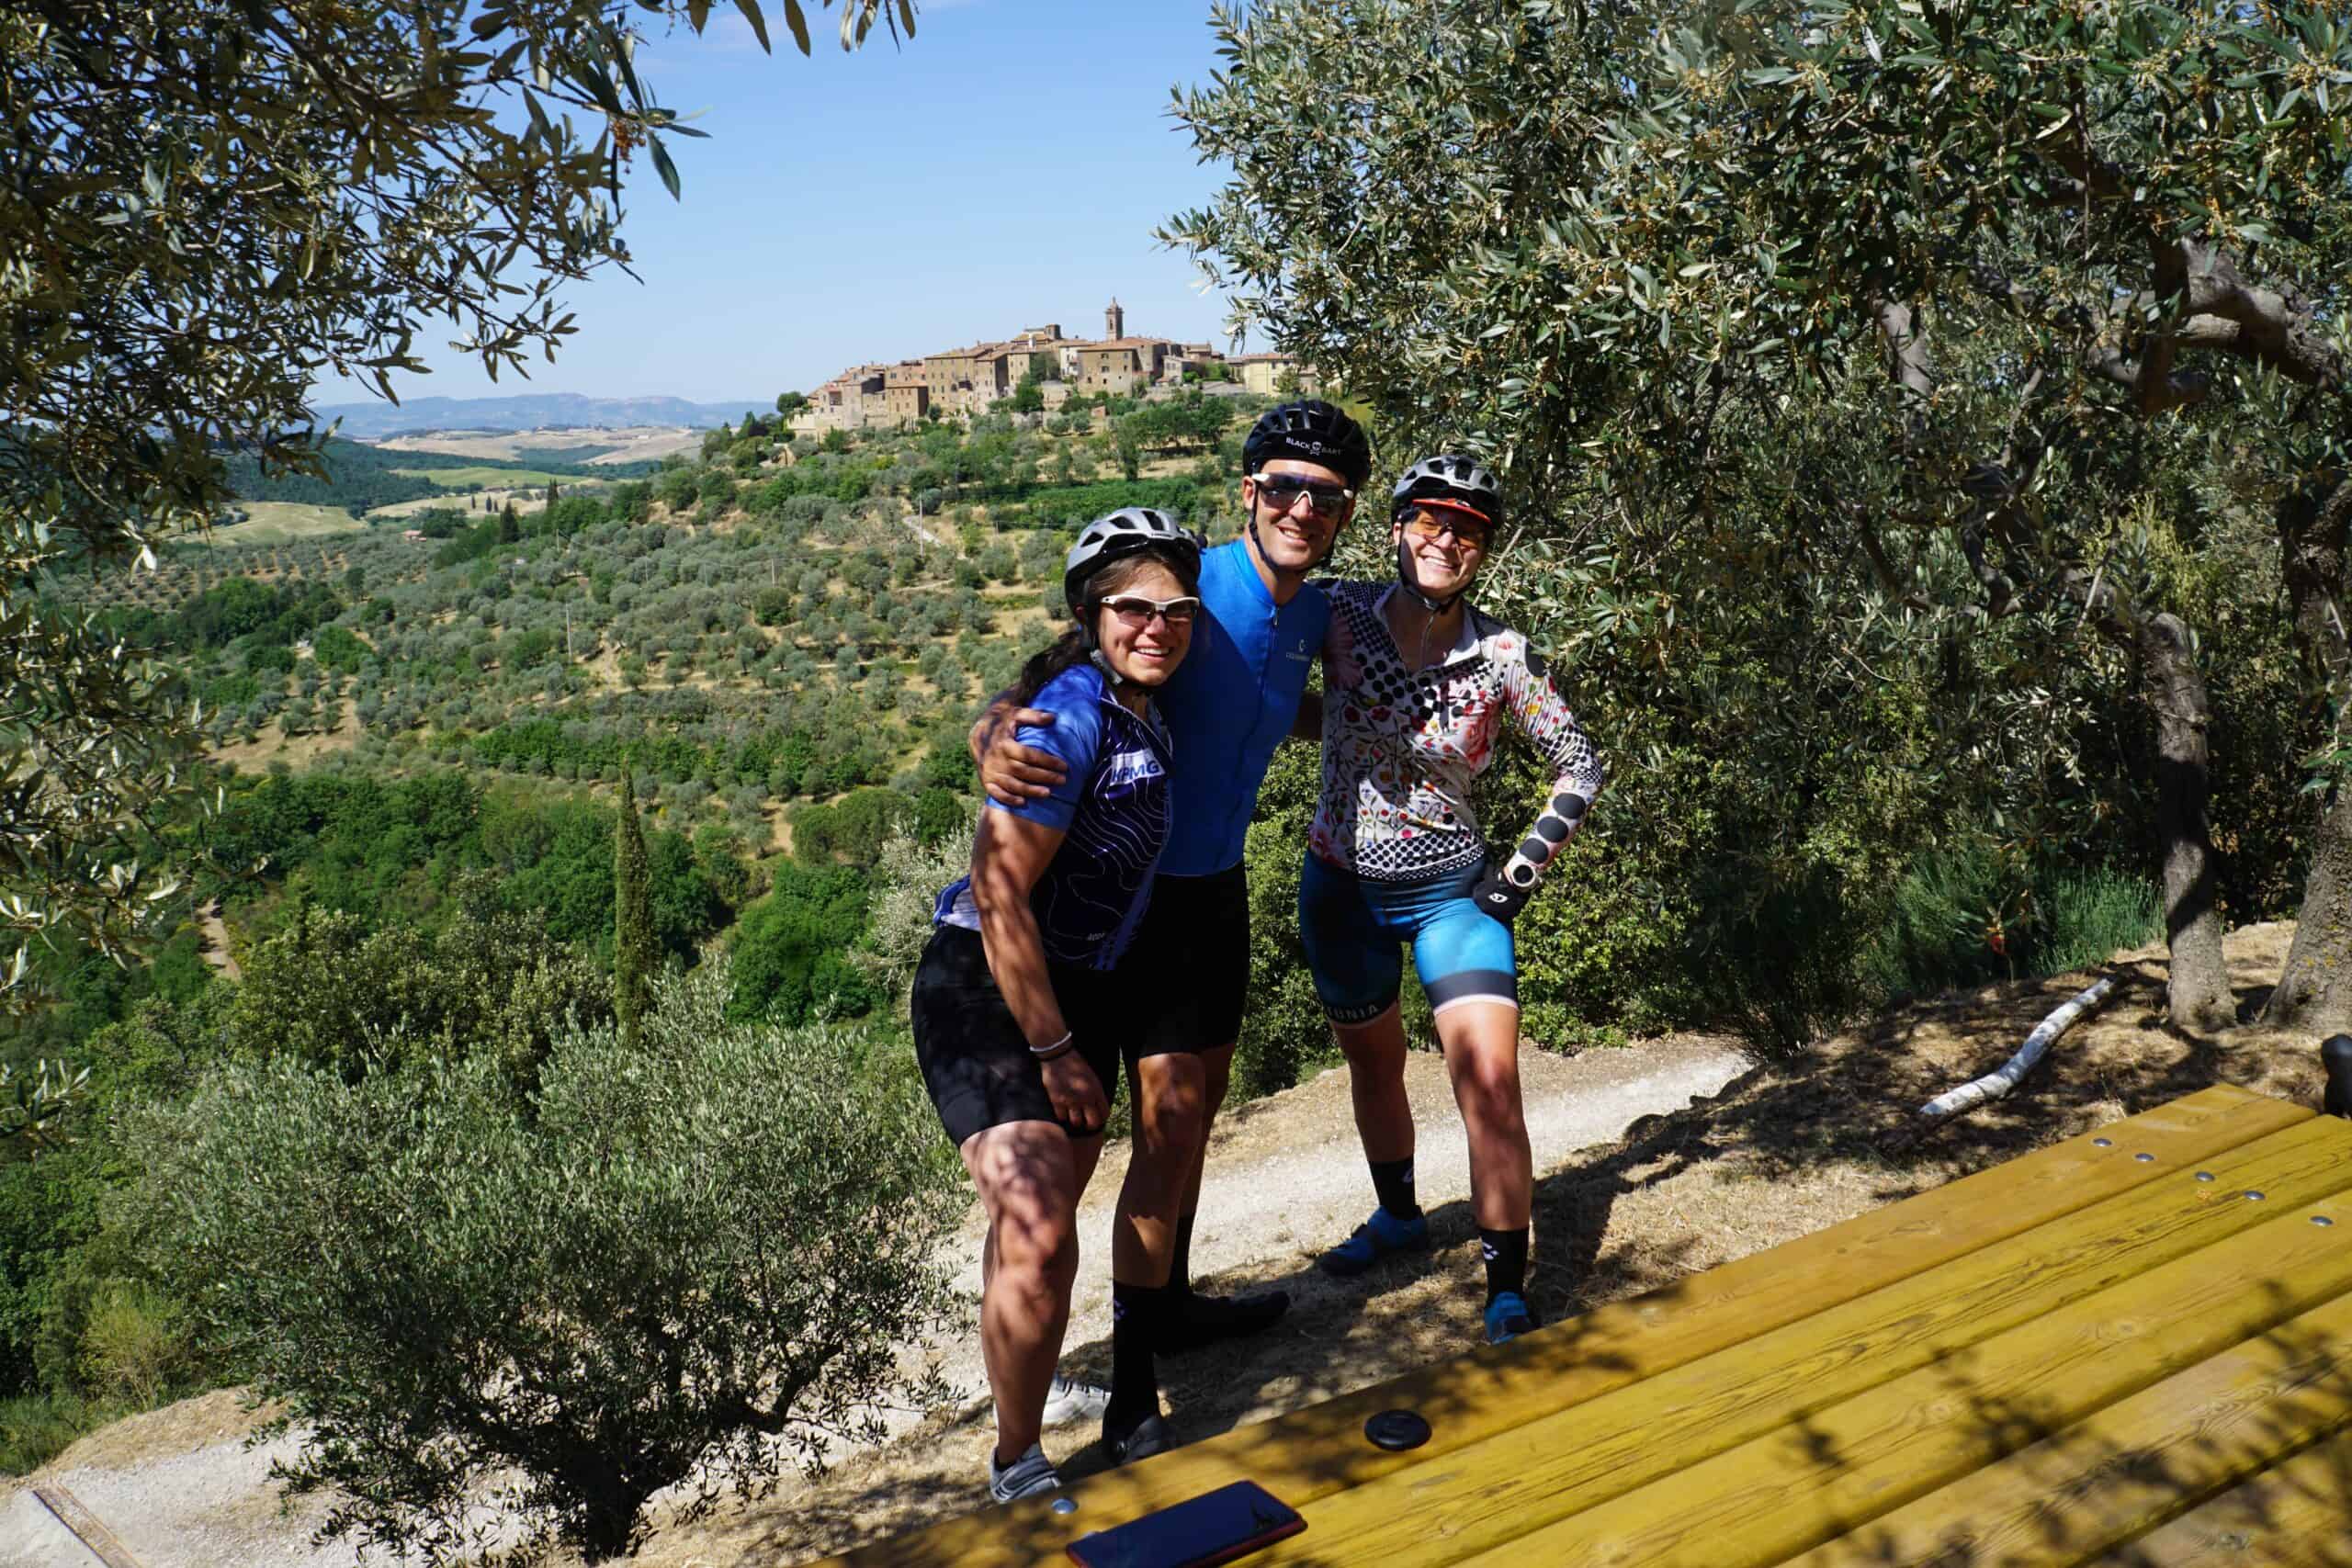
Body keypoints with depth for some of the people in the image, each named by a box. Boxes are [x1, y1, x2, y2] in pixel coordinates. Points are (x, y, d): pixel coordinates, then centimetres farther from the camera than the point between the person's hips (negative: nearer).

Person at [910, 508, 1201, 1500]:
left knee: (1044, 1213, 18)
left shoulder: (1140, 710, 6)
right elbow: (999, 897, -24)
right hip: (985, 985, -8)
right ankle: (1017, 1467, 1)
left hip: (1081, 986, 9)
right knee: (1039, 1239, -17)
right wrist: (1055, 1049, -17)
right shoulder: (1073, 712, -22)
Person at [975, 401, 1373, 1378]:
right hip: (1140, 886, -8)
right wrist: (994, 739, -47)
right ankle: (1136, 1348, 8)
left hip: (1219, 884, 8)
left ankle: (1171, 1303, 34)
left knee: (1200, 1106, 17)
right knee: (1170, 1121, -7)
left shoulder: (1314, 615, 2)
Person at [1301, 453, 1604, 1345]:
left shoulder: (1503, 657, -12)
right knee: (1372, 1064, 20)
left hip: (1452, 891, -2)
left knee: (1490, 1083, -14)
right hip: (1342, 886, 2)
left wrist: (1523, 871, -8)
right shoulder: (1340, 613, -11)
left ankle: (1508, 1295, 1)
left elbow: (1580, 767, -2)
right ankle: (1398, 1216, 47)